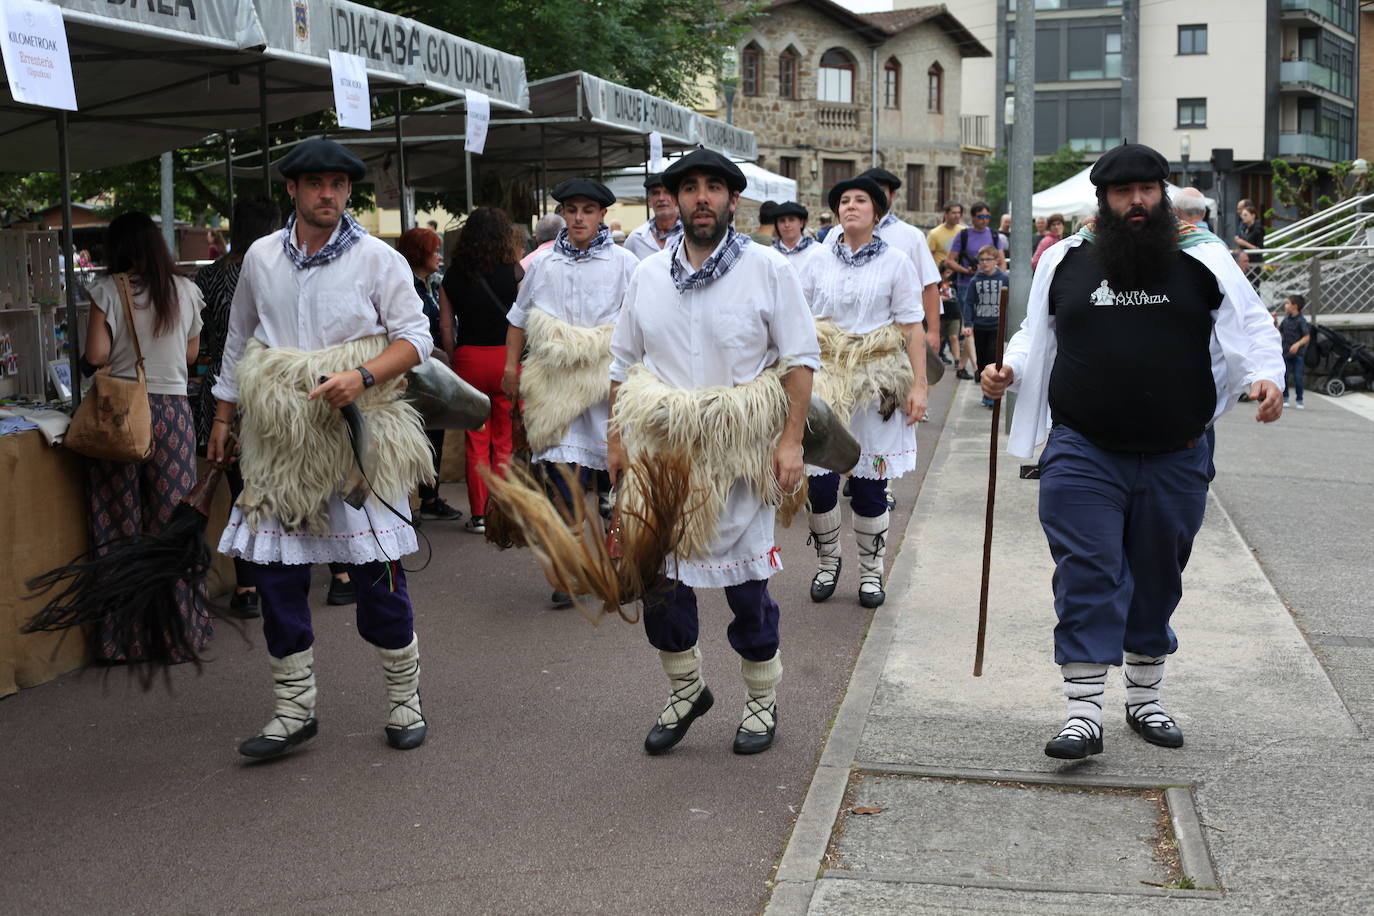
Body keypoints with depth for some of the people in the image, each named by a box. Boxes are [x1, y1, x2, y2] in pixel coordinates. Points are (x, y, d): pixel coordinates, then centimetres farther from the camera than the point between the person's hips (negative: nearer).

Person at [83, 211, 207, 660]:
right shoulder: (185, 291, 4)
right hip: (172, 409, 2)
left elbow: (96, 355, -7)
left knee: (118, 525, 5)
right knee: (172, 523, 7)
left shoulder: (107, 291, -3)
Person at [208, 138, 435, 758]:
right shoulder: (261, 258, 8)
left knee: (377, 572, -1)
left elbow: (416, 336, -3)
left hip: (357, 436, -3)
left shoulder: (377, 258, -2)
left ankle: (404, 701, 15)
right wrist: (223, 416, 20)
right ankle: (294, 709, 17)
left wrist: (363, 376, -18)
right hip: (278, 441, 4)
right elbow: (238, 343, 19)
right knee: (275, 570, 4)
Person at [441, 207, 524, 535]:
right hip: (506, 357, -2)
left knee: (475, 441, 7)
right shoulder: (513, 272, -6)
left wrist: (456, 358, 14)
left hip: (468, 358, 2)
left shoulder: (453, 276, 2)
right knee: (505, 440, 7)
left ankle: (478, 515, 10)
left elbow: (446, 327, 4)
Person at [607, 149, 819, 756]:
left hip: (740, 455, -3)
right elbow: (623, 364, 15)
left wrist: (791, 441, -10)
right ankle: (685, 689, 28)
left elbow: (800, 359, -3)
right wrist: (616, 439, 9)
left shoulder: (769, 270, -2)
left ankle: (762, 699, 23)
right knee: (658, 576, 7)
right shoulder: (648, 276, 9)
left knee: (746, 581, 4)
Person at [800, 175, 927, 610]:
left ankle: (871, 571, 19)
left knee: (869, 484, 2)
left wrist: (918, 386, -8)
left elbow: (912, 327, -2)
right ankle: (827, 561, 21)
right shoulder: (818, 262, 8)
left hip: (876, 382, -2)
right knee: (818, 479, -2)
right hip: (824, 379, 2)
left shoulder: (896, 261, 2)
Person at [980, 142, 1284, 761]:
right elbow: (1036, 335, 17)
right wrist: (1008, 371, -1)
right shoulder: (1065, 261, 7)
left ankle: (1144, 699, 32)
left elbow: (1250, 326, 6)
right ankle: (1083, 713, -1)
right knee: (1088, 579, -7)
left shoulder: (1203, 260, 4)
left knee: (1157, 582, 15)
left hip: (1176, 460, 1)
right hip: (1083, 455, -1)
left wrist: (1264, 375, -13)